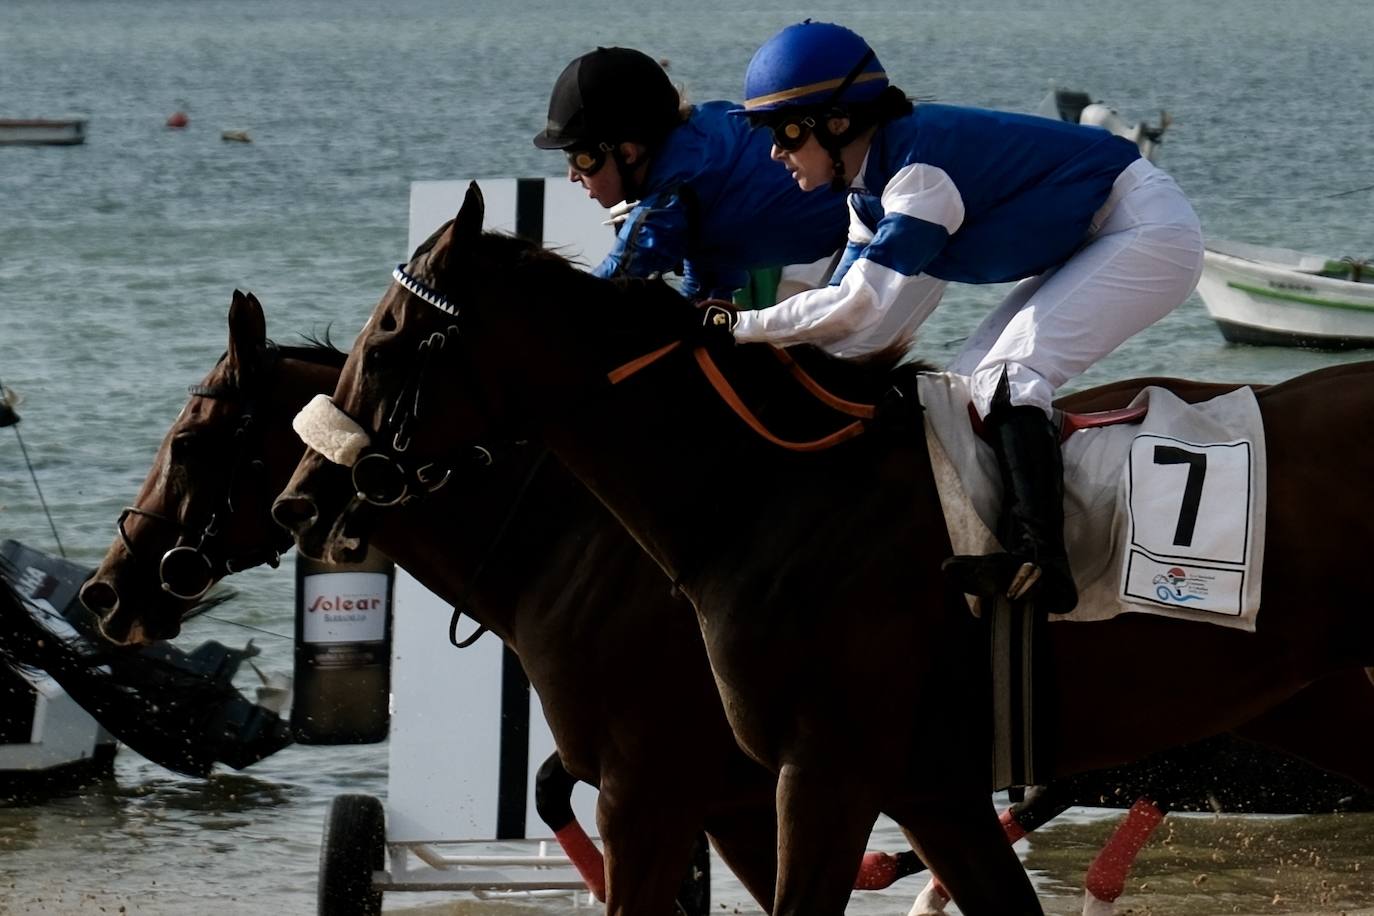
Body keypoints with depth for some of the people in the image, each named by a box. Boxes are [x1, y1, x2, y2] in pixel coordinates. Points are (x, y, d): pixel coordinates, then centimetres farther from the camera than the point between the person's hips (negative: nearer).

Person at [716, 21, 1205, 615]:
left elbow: (860, 303, -30)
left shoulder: (920, 161, -25)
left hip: (1151, 232, -10)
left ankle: (1041, 562, -36)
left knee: (1008, 370, -24)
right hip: (1092, 246, 10)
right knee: (971, 383, 4)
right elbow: (870, 333, 7)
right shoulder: (874, 192, 6)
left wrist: (741, 326, -23)